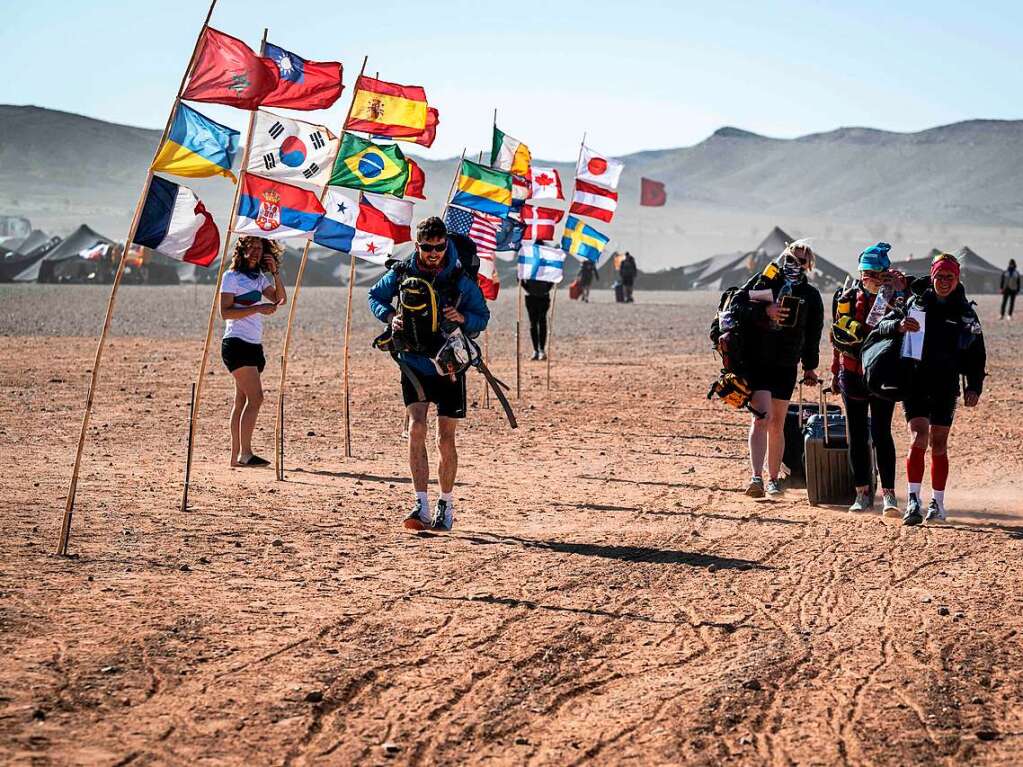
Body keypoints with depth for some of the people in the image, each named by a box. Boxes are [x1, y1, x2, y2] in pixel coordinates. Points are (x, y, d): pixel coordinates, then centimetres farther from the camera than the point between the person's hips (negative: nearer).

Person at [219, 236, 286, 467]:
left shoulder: (260, 278, 18)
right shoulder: (232, 277, -4)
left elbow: (280, 300, 11)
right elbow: (225, 311, -12)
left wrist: (275, 273, 2)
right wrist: (258, 308, -18)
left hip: (253, 345, 8)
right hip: (236, 343, -8)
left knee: (242, 401, 7)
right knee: (255, 398, -17)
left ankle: (236, 456, 7)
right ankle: (245, 453, -18)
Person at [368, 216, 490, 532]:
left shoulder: (461, 279, -6)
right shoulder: (400, 274, -3)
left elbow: (482, 317, 4)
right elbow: (375, 297, 14)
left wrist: (462, 318, -18)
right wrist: (389, 316, -7)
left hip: (449, 366, 0)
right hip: (413, 361, 0)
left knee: (445, 440, 3)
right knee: (416, 428, -17)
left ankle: (446, 505, 21)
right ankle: (421, 506, -19)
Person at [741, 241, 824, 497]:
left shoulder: (811, 296, 8)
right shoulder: (763, 280, -2)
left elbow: (812, 335, 15)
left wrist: (810, 367, 15)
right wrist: (765, 311, -22)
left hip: (787, 366, 3)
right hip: (757, 361, -3)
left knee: (777, 425, 9)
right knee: (762, 417, -17)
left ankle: (773, 479, 20)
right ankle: (756, 477, -24)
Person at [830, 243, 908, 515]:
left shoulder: (896, 296, -2)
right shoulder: (848, 298, 4)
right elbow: (839, 337, 12)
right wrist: (836, 372, 14)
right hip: (852, 374, 3)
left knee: (881, 434, -10)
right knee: (857, 436, 6)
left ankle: (888, 494, -9)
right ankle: (863, 493, 15)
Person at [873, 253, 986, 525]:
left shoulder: (965, 311, 7)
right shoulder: (915, 303, 3)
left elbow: (976, 355, 11)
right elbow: (881, 326, 0)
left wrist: (974, 387, 0)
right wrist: (899, 325, -22)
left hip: (946, 384, 1)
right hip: (915, 379, -1)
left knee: (939, 445, 5)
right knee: (919, 437, -14)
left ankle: (938, 503, 16)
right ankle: (913, 501, -16)